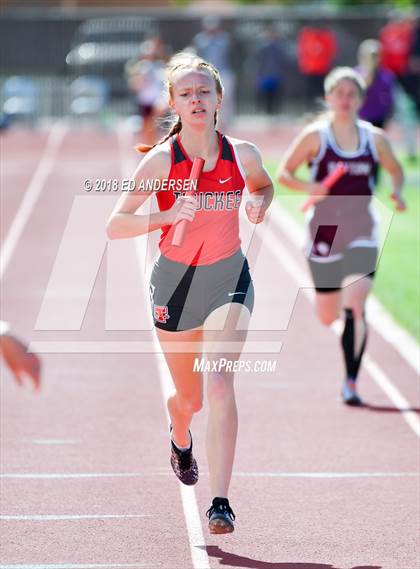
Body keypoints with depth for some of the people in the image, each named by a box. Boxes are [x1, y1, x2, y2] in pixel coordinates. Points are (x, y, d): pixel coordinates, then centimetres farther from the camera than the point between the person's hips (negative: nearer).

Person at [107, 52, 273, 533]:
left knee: (219, 385, -20)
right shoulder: (160, 160, -12)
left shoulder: (242, 154, -5)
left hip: (229, 278, 0)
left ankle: (220, 502, -20)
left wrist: (260, 204, -5)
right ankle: (180, 439, 53)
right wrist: (167, 216, -28)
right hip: (175, 281, 0)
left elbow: (263, 185, 19)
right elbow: (115, 225, -12)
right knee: (189, 398, 14)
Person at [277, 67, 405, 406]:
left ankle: (351, 382, -12)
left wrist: (397, 192, -4)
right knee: (327, 318, 10)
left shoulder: (375, 138, 1)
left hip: (361, 232, 0)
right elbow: (284, 173, 0)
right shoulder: (315, 136, -5)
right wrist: (307, 188, -19)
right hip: (324, 231, 0)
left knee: (355, 309, -18)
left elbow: (396, 170, 17)